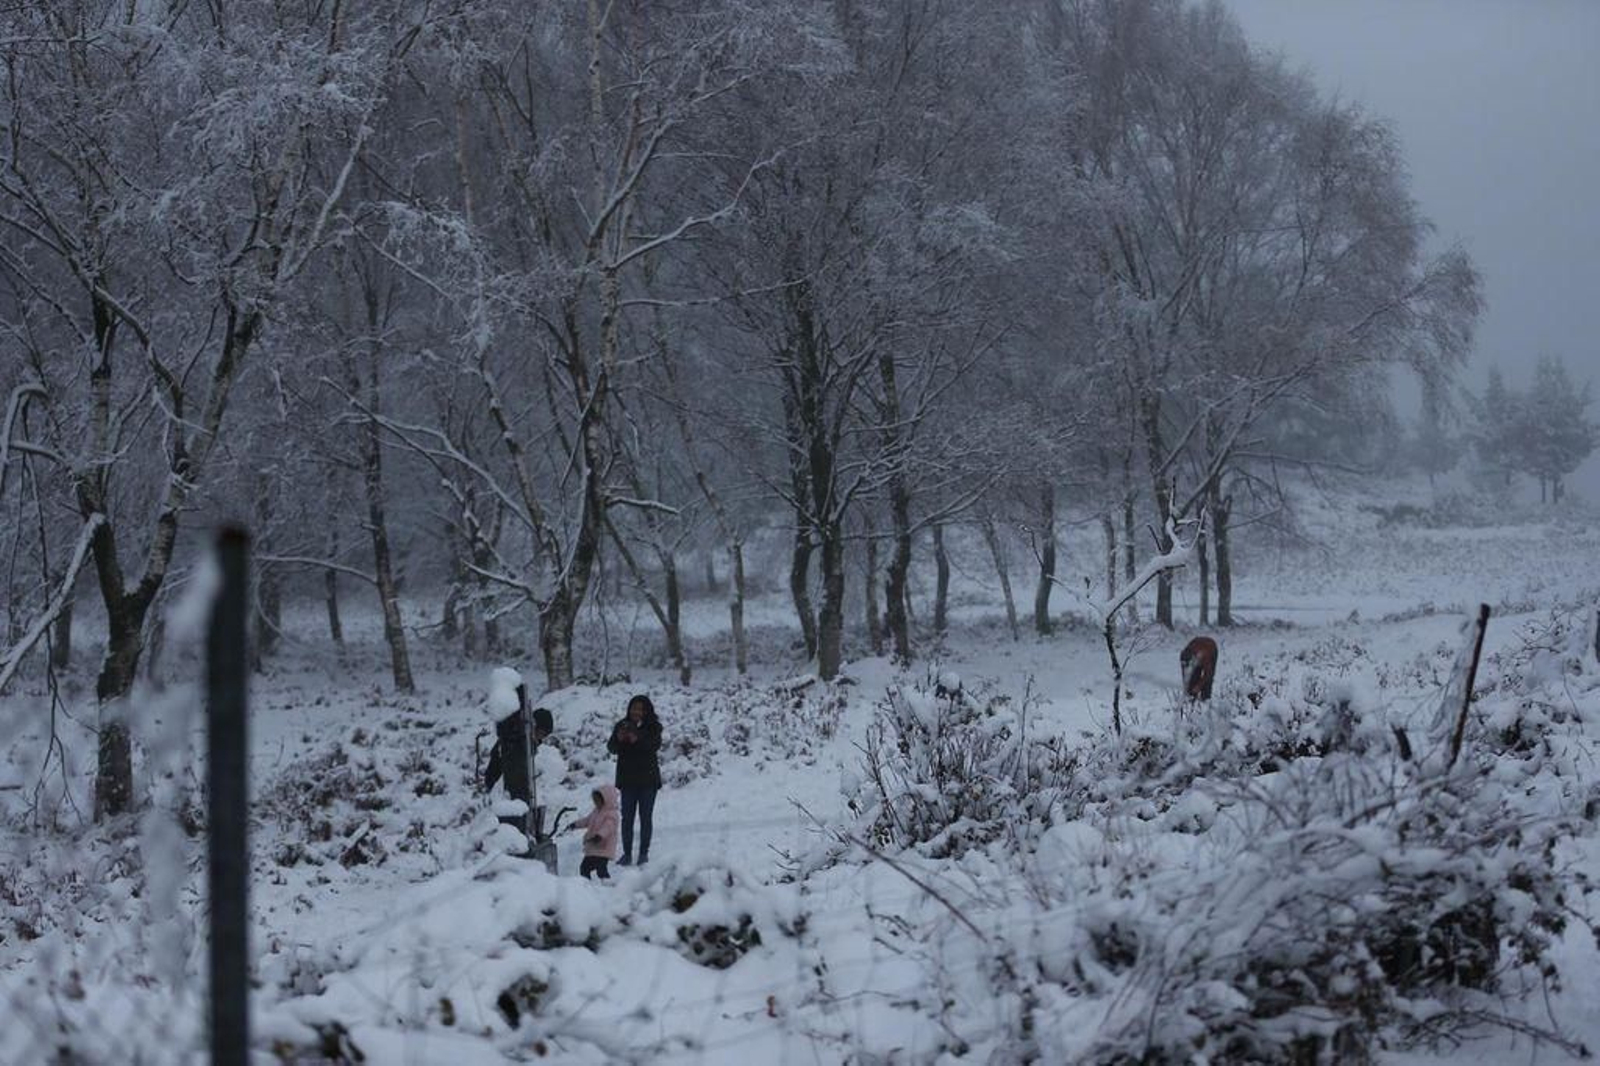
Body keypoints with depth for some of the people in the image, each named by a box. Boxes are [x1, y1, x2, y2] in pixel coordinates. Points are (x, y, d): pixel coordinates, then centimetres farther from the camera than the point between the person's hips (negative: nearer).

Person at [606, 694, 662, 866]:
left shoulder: (653, 727, -2)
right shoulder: (622, 726, 2)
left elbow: (655, 746, -18)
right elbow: (611, 748, -6)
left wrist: (637, 740, -35)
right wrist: (618, 739, -27)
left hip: (648, 779, -1)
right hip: (628, 779, 1)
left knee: (646, 817, 2)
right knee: (627, 817, 0)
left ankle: (644, 853, 8)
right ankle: (627, 854, 3)